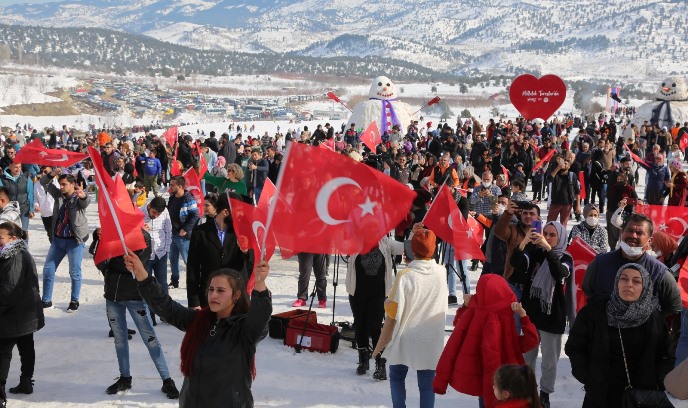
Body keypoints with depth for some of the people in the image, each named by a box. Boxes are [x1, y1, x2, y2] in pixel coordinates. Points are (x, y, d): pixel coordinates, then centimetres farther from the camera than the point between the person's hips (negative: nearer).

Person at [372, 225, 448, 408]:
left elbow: (392, 314, -15)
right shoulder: (441, 273, -8)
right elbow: (427, 262, 18)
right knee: (427, 385, 10)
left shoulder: (405, 276, -19)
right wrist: (422, 235, 12)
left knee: (397, 378, 21)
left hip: (404, 340, -2)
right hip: (431, 342, 2)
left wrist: (381, 343, -5)